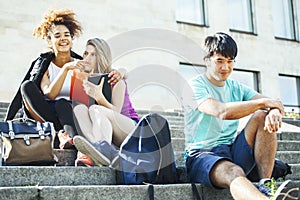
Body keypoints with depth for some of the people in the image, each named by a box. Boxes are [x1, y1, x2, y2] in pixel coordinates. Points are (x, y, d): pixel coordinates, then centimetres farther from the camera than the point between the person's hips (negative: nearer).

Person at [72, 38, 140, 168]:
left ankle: (102, 147, -65)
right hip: (100, 131, 4)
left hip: (130, 127, -4)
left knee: (95, 109, -30)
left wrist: (99, 97, -29)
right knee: (79, 108, -23)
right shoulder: (85, 80, 13)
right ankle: (109, 152, -52)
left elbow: (115, 112, -12)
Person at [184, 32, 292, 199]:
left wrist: (274, 111, -22)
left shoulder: (237, 88, 17)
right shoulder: (195, 86, -4)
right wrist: (262, 102, -16)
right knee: (234, 172, -38)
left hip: (233, 153, 6)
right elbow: (222, 112, -23)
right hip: (202, 155, -6)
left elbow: (271, 103, 4)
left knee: (263, 117, -16)